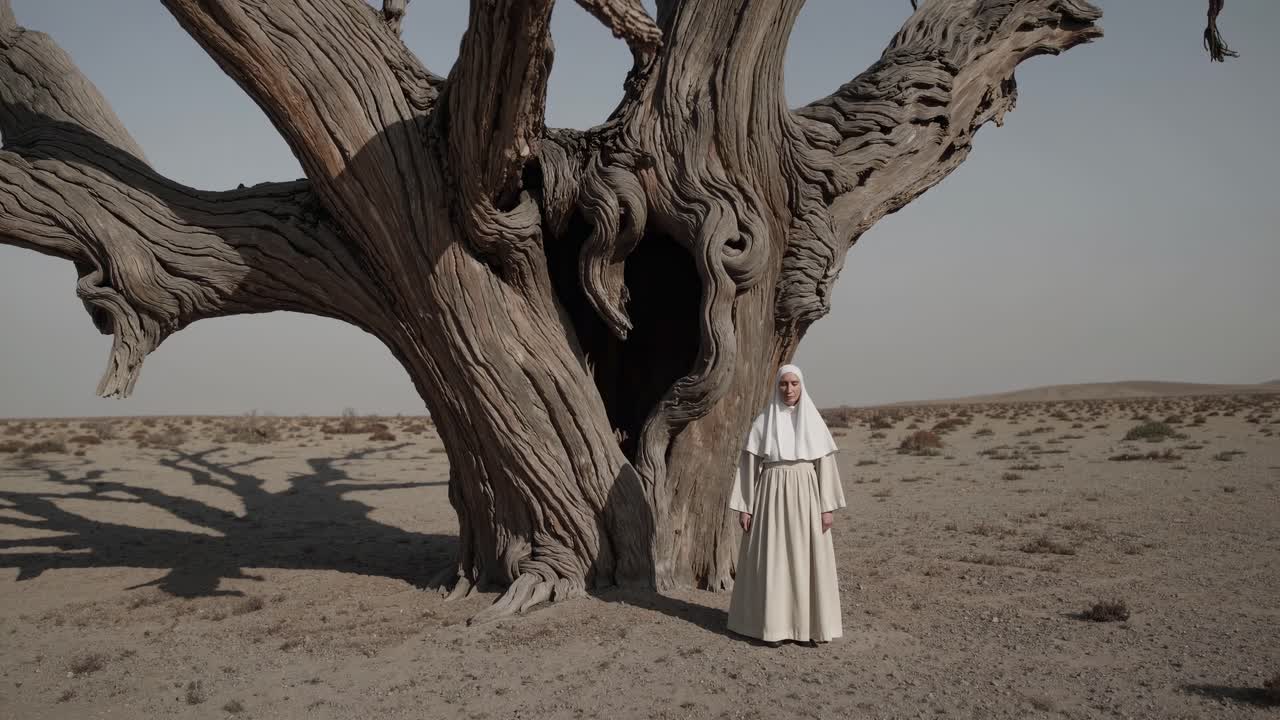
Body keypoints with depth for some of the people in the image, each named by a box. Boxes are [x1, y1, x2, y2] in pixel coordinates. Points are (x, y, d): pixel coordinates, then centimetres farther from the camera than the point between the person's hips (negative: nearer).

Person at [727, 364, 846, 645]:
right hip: (772, 496, -1)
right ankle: (774, 624, 10)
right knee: (772, 559, 0)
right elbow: (749, 465, 1)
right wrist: (744, 507, -3)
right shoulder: (763, 421, 1)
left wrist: (827, 507, -3)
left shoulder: (814, 421, 4)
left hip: (805, 496, 1)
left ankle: (806, 624, 12)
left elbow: (825, 464, 3)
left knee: (806, 559, 2)